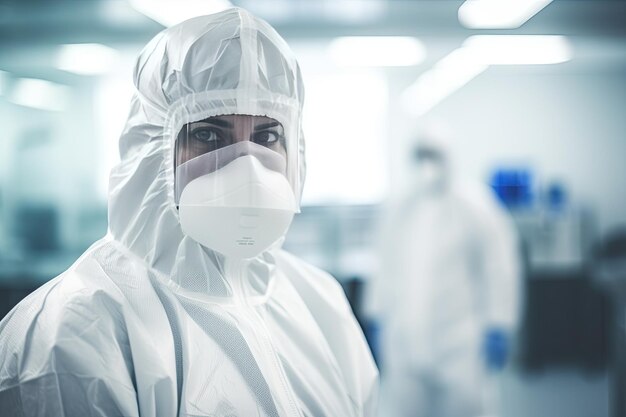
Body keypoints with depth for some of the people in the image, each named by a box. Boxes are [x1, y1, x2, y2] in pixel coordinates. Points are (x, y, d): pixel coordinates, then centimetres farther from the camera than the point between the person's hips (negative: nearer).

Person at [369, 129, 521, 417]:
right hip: (406, 343, 4)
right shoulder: (401, 212, 9)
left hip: (459, 345, -4)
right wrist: (380, 321, 15)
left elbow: (499, 267, -5)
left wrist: (498, 328, -9)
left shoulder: (474, 207, -3)